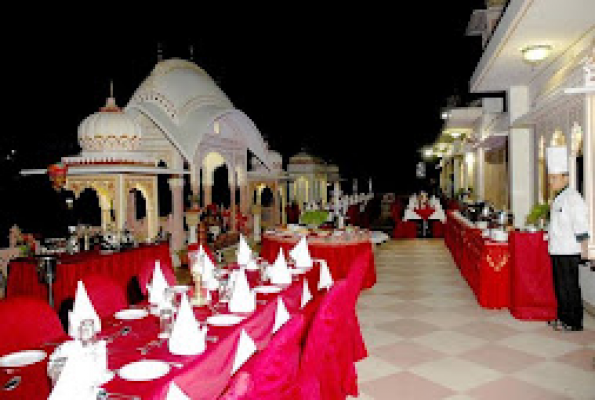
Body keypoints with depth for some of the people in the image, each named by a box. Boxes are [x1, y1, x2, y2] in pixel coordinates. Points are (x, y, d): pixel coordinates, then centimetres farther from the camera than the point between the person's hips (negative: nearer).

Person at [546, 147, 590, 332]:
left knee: (570, 287, -2)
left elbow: (581, 224, -15)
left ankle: (574, 322, 9)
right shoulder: (557, 198, 15)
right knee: (559, 286, 15)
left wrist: (583, 246, -16)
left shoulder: (573, 197, -13)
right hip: (557, 250, 9)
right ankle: (563, 317, 26)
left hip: (569, 251, -9)